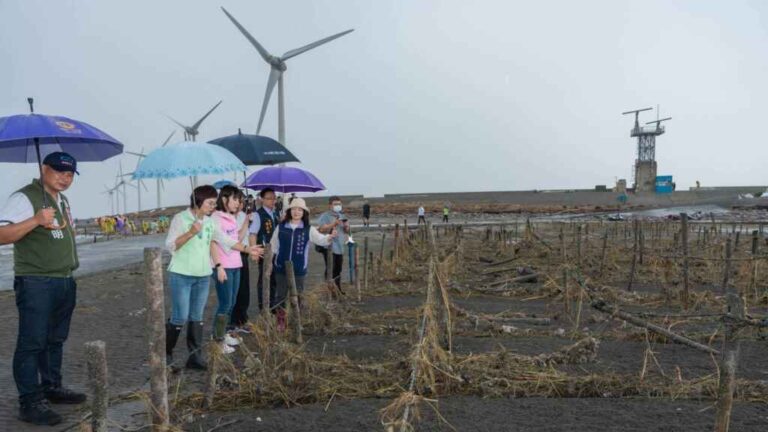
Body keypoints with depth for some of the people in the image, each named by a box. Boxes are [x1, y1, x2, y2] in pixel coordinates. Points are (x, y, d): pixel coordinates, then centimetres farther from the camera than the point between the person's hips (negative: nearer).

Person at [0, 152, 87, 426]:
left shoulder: (63, 201, 16)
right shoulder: (24, 197, -11)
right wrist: (36, 220, -31)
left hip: (64, 282, 9)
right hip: (36, 283, -9)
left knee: (55, 340, 16)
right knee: (32, 342, -4)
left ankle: (52, 387, 28)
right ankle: (30, 403, 2)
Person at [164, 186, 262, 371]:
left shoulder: (210, 222, 8)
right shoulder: (180, 218, -10)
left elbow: (225, 240, 16)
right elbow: (170, 245, -14)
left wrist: (247, 249, 14)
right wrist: (191, 233, -24)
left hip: (203, 277, 6)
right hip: (181, 276, -6)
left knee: (196, 318, 9)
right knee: (180, 317, -4)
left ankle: (195, 356, 15)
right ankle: (166, 352, 17)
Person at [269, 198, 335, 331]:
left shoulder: (308, 230, -1)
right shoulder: (280, 227, 2)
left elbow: (321, 240, -13)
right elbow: (273, 245, 10)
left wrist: (330, 237, -33)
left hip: (299, 269, 0)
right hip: (281, 268, 0)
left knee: (297, 296, 9)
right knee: (281, 295, 7)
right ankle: (280, 322, 20)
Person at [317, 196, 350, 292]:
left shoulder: (341, 216, 16)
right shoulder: (325, 216, -5)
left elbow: (346, 231, 19)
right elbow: (321, 229, -18)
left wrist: (346, 226, -3)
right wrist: (333, 224, -24)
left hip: (339, 247, 6)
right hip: (329, 247, -6)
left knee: (338, 269, 10)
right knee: (330, 269, -7)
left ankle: (338, 289, 18)